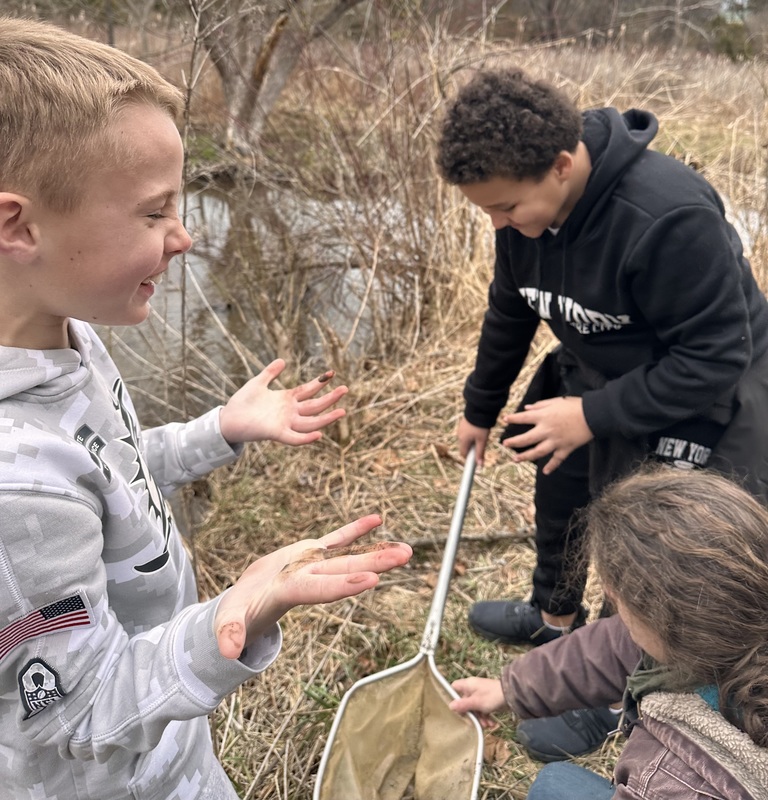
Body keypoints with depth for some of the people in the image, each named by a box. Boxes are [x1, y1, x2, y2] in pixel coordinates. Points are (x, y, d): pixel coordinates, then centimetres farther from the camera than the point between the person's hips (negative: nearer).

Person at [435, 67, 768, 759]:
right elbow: (510, 313, 4)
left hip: (699, 398, -7)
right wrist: (480, 408, 15)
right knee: (558, 498, 21)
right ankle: (555, 618, 50)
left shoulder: (670, 216, -38)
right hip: (596, 374, 8)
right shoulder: (527, 203, -13)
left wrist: (595, 415, -31)